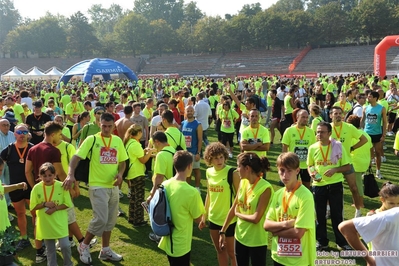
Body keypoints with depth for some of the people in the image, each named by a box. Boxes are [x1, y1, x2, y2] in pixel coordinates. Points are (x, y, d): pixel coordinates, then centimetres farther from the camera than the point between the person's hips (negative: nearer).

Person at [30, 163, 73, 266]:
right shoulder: (37, 188, -6)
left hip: (59, 222, -2)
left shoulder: (61, 186, -9)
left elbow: (67, 204, -6)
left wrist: (55, 208, -19)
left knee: (65, 245, -6)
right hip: (45, 223, 2)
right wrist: (45, 204, -17)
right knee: (50, 249, 13)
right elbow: (33, 207, -2)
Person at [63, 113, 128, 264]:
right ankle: (84, 246, 13)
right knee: (100, 219, -10)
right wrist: (71, 174, -32)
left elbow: (122, 161, 13)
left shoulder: (118, 141, 6)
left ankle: (105, 251, 28)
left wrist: (120, 174, -8)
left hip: (113, 187, 6)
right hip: (97, 186, -6)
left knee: (110, 220, 13)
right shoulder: (92, 140, -9)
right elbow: (76, 157, -15)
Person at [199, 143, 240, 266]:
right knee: (220, 250, 19)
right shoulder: (209, 172, 0)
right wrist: (204, 216, 14)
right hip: (213, 218, 5)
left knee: (231, 252, 8)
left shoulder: (232, 173, -17)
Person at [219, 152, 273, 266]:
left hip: (257, 241, -6)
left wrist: (237, 214, -9)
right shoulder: (243, 182, -1)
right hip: (240, 236, 6)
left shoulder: (265, 188, -22)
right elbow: (233, 208, 6)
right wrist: (222, 231, 7)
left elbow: (256, 218, -26)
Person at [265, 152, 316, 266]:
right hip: (278, 256, 6)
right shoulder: (278, 194, 2)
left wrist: (276, 231, -9)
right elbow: (267, 225, 0)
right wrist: (285, 224, -17)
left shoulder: (305, 196, -17)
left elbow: (298, 232, -21)